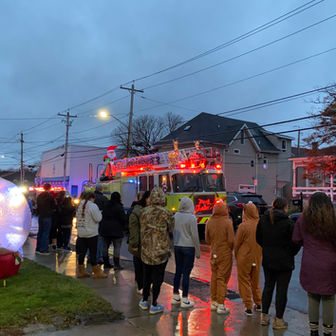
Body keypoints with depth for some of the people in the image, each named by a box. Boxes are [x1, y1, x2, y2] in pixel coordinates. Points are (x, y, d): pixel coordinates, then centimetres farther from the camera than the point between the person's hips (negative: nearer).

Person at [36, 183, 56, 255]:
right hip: (47, 216, -7)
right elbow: (54, 206, -5)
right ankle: (43, 250, -4)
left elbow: (38, 205, 15)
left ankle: (38, 248, 19)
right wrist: (51, 209, 14)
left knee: (40, 232, 14)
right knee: (46, 233, -3)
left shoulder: (39, 196, 9)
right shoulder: (50, 196, -12)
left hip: (40, 216, 7)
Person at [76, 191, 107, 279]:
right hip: (91, 233, -7)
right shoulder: (93, 206, -13)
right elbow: (98, 219, -14)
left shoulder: (80, 205, 8)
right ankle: (97, 273, 7)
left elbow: (77, 217, 14)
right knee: (93, 252, -1)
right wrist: (99, 212, 4)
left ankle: (81, 272, 20)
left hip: (81, 233, 7)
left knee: (82, 252, 11)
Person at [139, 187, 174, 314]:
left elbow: (142, 230, 7)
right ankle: (154, 305, 14)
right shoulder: (166, 214, -14)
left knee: (146, 275, 18)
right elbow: (171, 231, -3)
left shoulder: (144, 212, -3)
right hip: (161, 251, -4)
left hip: (146, 250, 4)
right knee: (158, 277, 7)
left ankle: (144, 301, 30)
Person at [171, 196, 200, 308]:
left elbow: (173, 232, 9)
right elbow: (195, 236, -11)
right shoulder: (191, 217, -13)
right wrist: (198, 251, -2)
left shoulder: (176, 216, 2)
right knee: (186, 273, 1)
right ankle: (184, 300, 8)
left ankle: (175, 296, 24)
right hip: (188, 247, -5)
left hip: (177, 246, 5)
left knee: (178, 271, 15)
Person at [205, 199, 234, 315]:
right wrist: (230, 249, 6)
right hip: (225, 254, -4)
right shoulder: (227, 222, -16)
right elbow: (231, 240, -14)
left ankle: (214, 302, 25)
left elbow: (207, 239, 5)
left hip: (213, 254, 4)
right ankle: (220, 305, 7)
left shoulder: (209, 222, -3)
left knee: (214, 277, 16)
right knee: (222, 279, 2)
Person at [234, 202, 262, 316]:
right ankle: (258, 304, 29)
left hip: (244, 258, -5)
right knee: (255, 281, 21)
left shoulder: (243, 225, -18)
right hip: (257, 258, 5)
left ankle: (248, 307, 7)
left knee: (245, 282, 7)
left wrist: (237, 256, 8)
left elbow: (237, 243, -9)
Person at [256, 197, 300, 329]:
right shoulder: (288, 223, -17)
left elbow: (259, 239, 6)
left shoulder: (263, 220, -2)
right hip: (284, 261, -5)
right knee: (281, 289, 6)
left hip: (267, 260, 5)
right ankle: (278, 320, 14)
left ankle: (264, 316, 24)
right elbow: (294, 243, -11)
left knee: (268, 286, 16)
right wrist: (291, 253, 8)